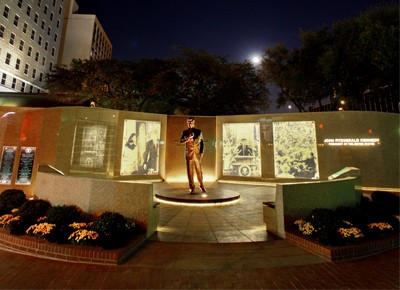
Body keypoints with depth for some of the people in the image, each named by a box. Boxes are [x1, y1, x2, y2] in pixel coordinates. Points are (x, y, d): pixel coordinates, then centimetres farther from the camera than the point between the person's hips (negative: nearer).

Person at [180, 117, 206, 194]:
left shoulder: (199, 131, 7)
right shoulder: (185, 132, 6)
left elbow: (202, 142, 9)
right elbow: (181, 141, -7)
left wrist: (202, 152, 1)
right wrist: (188, 138, -24)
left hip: (197, 154, 0)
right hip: (189, 154, 0)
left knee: (199, 171, 3)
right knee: (190, 172, 1)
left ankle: (202, 186, 21)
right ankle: (192, 188, 11)